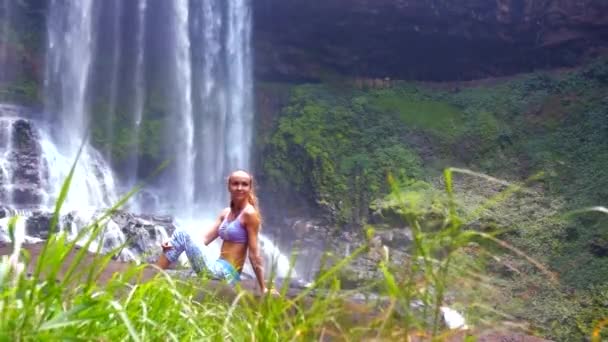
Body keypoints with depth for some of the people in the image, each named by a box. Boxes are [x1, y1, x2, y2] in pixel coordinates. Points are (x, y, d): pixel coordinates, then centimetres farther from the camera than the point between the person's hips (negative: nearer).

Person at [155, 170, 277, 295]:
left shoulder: (249, 213, -11)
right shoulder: (226, 213, 13)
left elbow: (254, 253, -13)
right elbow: (205, 238, 7)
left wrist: (263, 288, -11)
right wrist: (174, 243, -5)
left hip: (227, 273, -8)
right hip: (219, 269, 8)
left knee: (182, 236, -12)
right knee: (181, 235, 1)